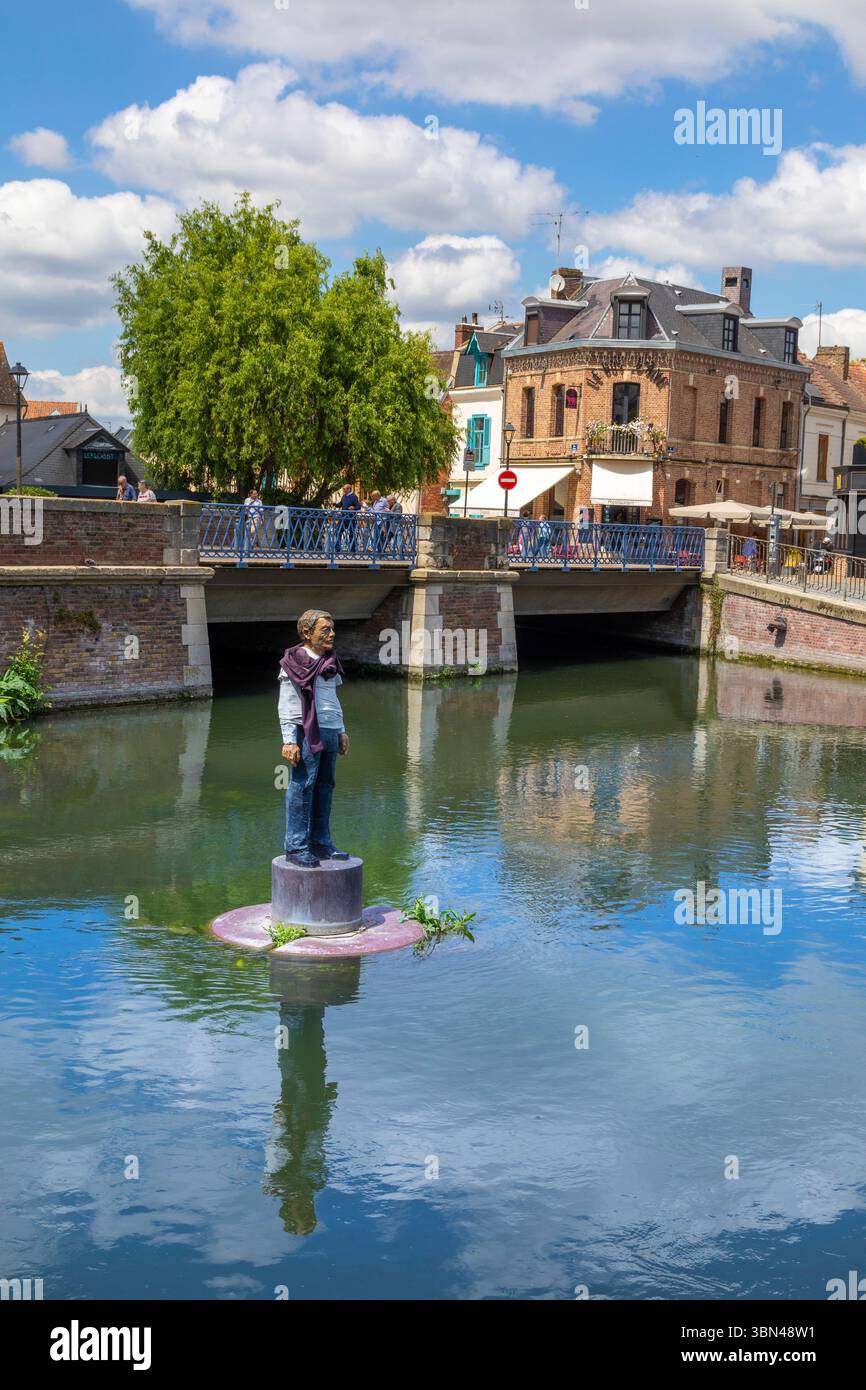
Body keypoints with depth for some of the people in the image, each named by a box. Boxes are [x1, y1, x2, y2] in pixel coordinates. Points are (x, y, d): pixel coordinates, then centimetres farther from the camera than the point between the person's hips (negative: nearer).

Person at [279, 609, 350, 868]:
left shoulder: (329, 662, 17)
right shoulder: (294, 662, -5)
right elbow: (286, 705, -7)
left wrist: (341, 731, 24)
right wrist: (289, 740, -13)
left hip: (330, 732, 8)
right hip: (307, 732, -8)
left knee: (325, 787, 10)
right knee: (302, 787, -7)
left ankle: (320, 842, 18)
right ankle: (296, 848, -3)